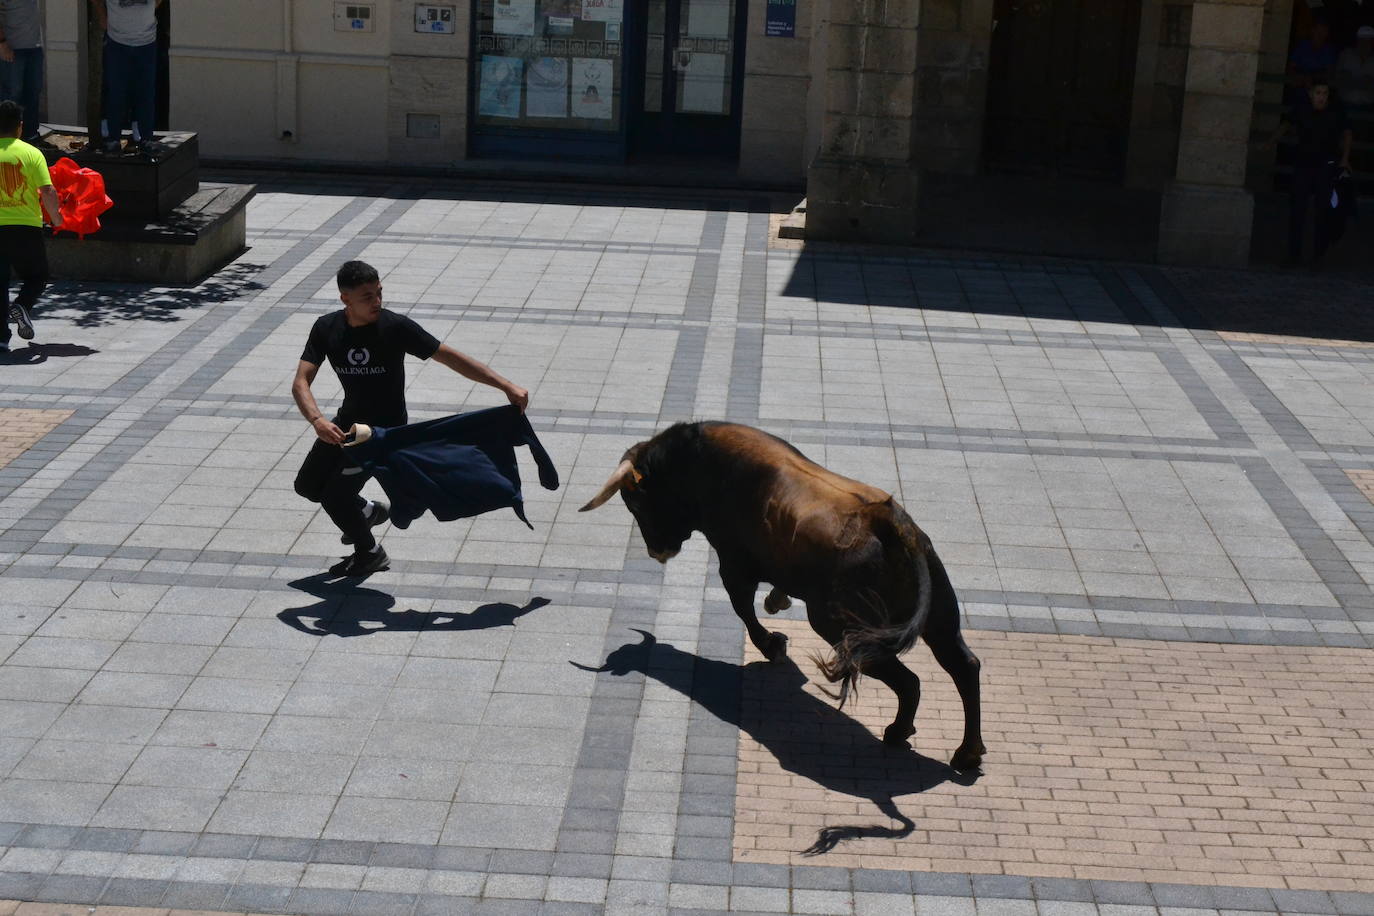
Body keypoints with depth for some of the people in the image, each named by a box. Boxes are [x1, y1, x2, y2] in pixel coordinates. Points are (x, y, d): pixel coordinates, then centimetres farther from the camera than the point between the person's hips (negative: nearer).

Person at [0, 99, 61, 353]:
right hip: (27, 227, -2)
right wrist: (55, 218, 5)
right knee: (37, 276, 16)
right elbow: (48, 192, -11)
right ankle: (21, 305, -13)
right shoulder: (31, 153, -3)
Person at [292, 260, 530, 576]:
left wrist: (506, 386, -27)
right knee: (307, 485, 16)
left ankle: (369, 554, 16)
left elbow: (450, 357, -21)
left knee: (334, 495, -11)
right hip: (348, 422, 5)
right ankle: (368, 511, 40)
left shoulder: (395, 327, -23)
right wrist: (317, 421, -41)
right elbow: (300, 382, -20)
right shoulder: (327, 329, -13)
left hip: (386, 428, -5)